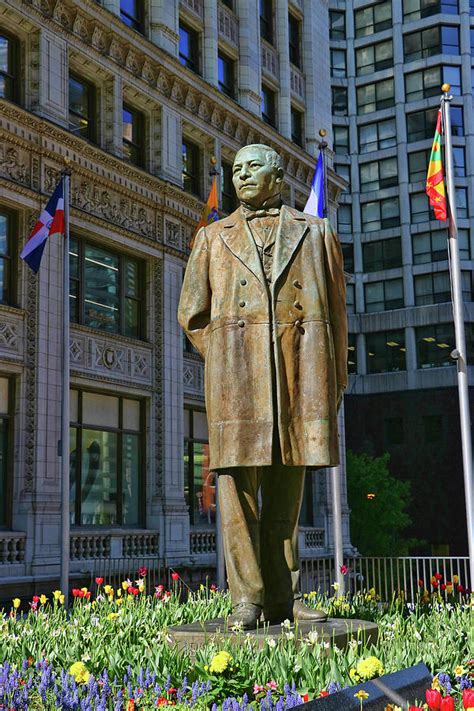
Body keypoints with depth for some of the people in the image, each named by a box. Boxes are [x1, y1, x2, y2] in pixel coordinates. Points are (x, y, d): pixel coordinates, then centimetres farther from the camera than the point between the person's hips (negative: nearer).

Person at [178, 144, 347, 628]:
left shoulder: (315, 233, 18)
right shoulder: (212, 237, 19)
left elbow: (337, 310, 16)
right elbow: (191, 313, 17)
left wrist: (334, 382, 11)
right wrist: (225, 366, 8)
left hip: (302, 367, 0)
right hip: (237, 366, 0)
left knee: (287, 484, 2)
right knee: (237, 481, -7)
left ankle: (282, 598, 7)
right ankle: (245, 599, -3)